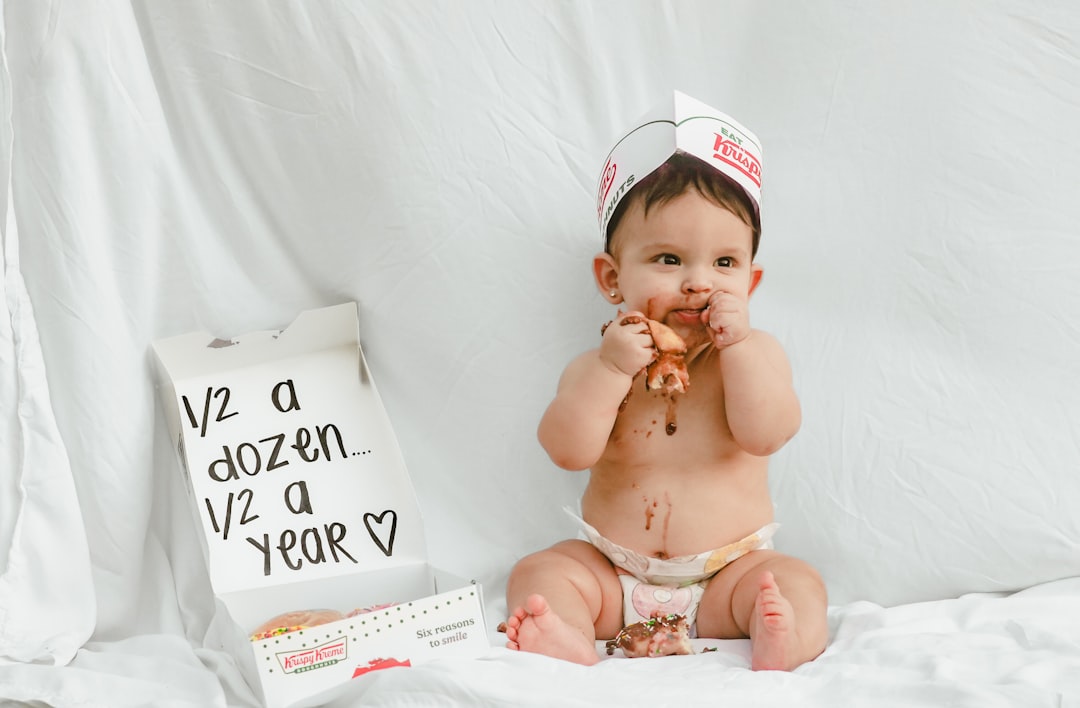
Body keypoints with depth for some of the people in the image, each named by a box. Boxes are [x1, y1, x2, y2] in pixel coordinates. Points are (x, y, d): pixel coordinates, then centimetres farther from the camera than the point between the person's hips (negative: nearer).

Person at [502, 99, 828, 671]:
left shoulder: (754, 353, -1)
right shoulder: (598, 367, 1)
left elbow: (766, 433, -17)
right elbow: (568, 451, -14)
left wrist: (738, 346, -22)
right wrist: (610, 368, -23)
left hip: (728, 571, -1)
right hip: (613, 573, 2)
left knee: (797, 581, -24)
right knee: (538, 572, -18)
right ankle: (569, 641, -45)